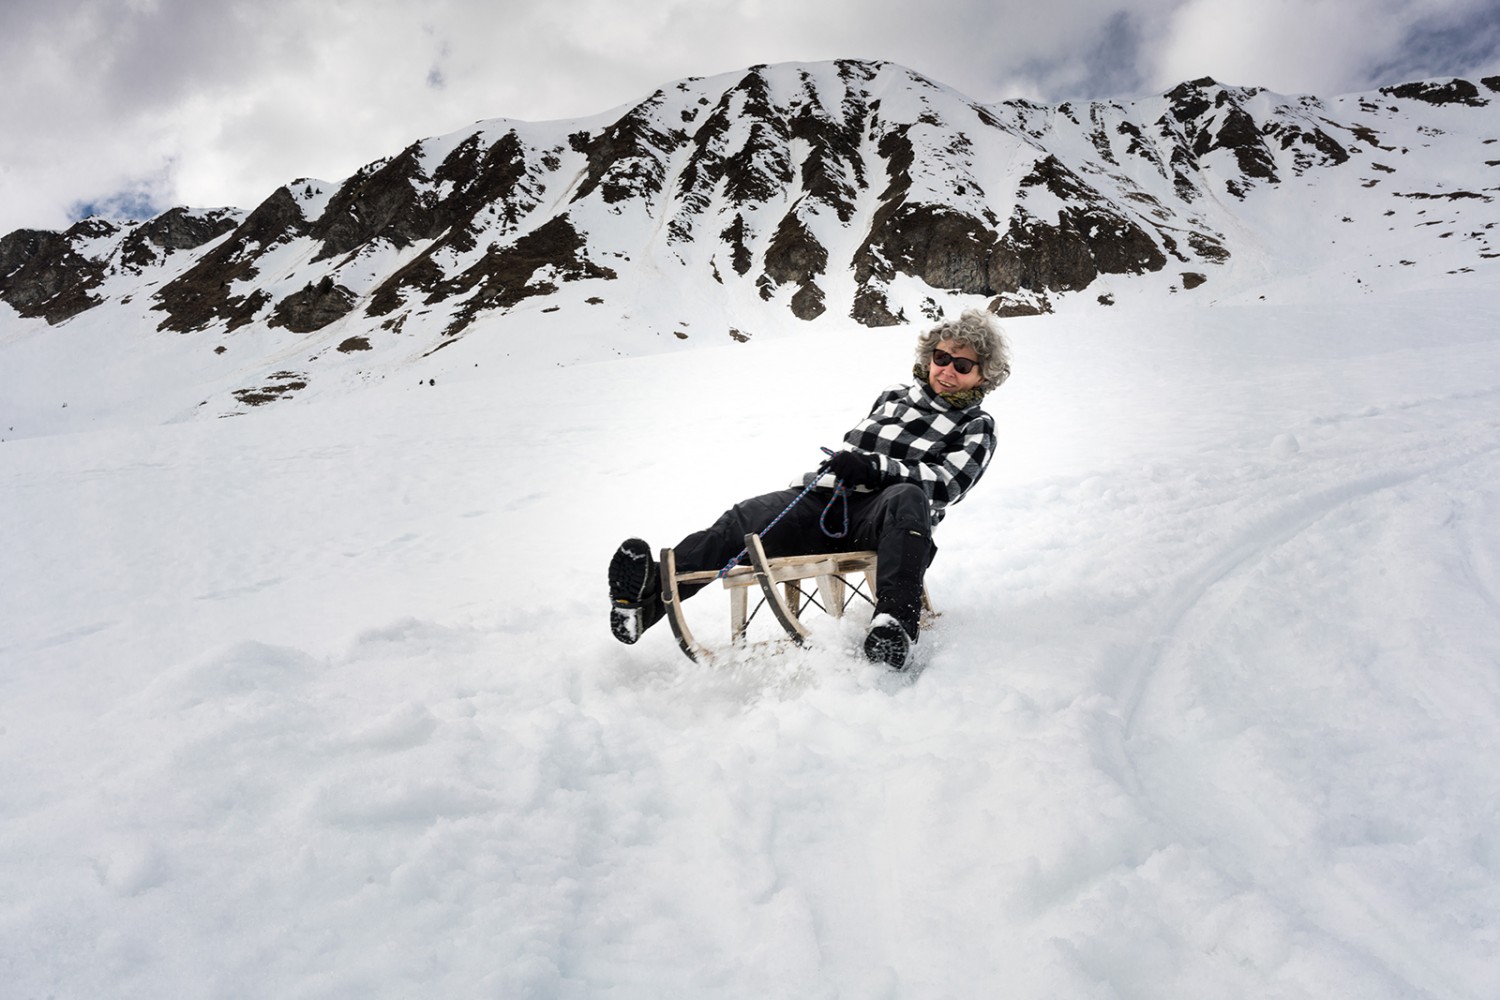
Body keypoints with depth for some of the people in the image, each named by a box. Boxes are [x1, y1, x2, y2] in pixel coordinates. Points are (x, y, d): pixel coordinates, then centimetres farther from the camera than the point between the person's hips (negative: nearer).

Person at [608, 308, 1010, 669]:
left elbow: (947, 482, -3)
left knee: (908, 497, -40)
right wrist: (832, 470, 11)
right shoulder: (894, 396, 29)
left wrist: (875, 467, -15)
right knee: (745, 519, -23)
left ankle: (895, 623, -54)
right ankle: (649, 597, -41)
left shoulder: (977, 427, 15)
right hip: (828, 500, 4)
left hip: (879, 520, -3)